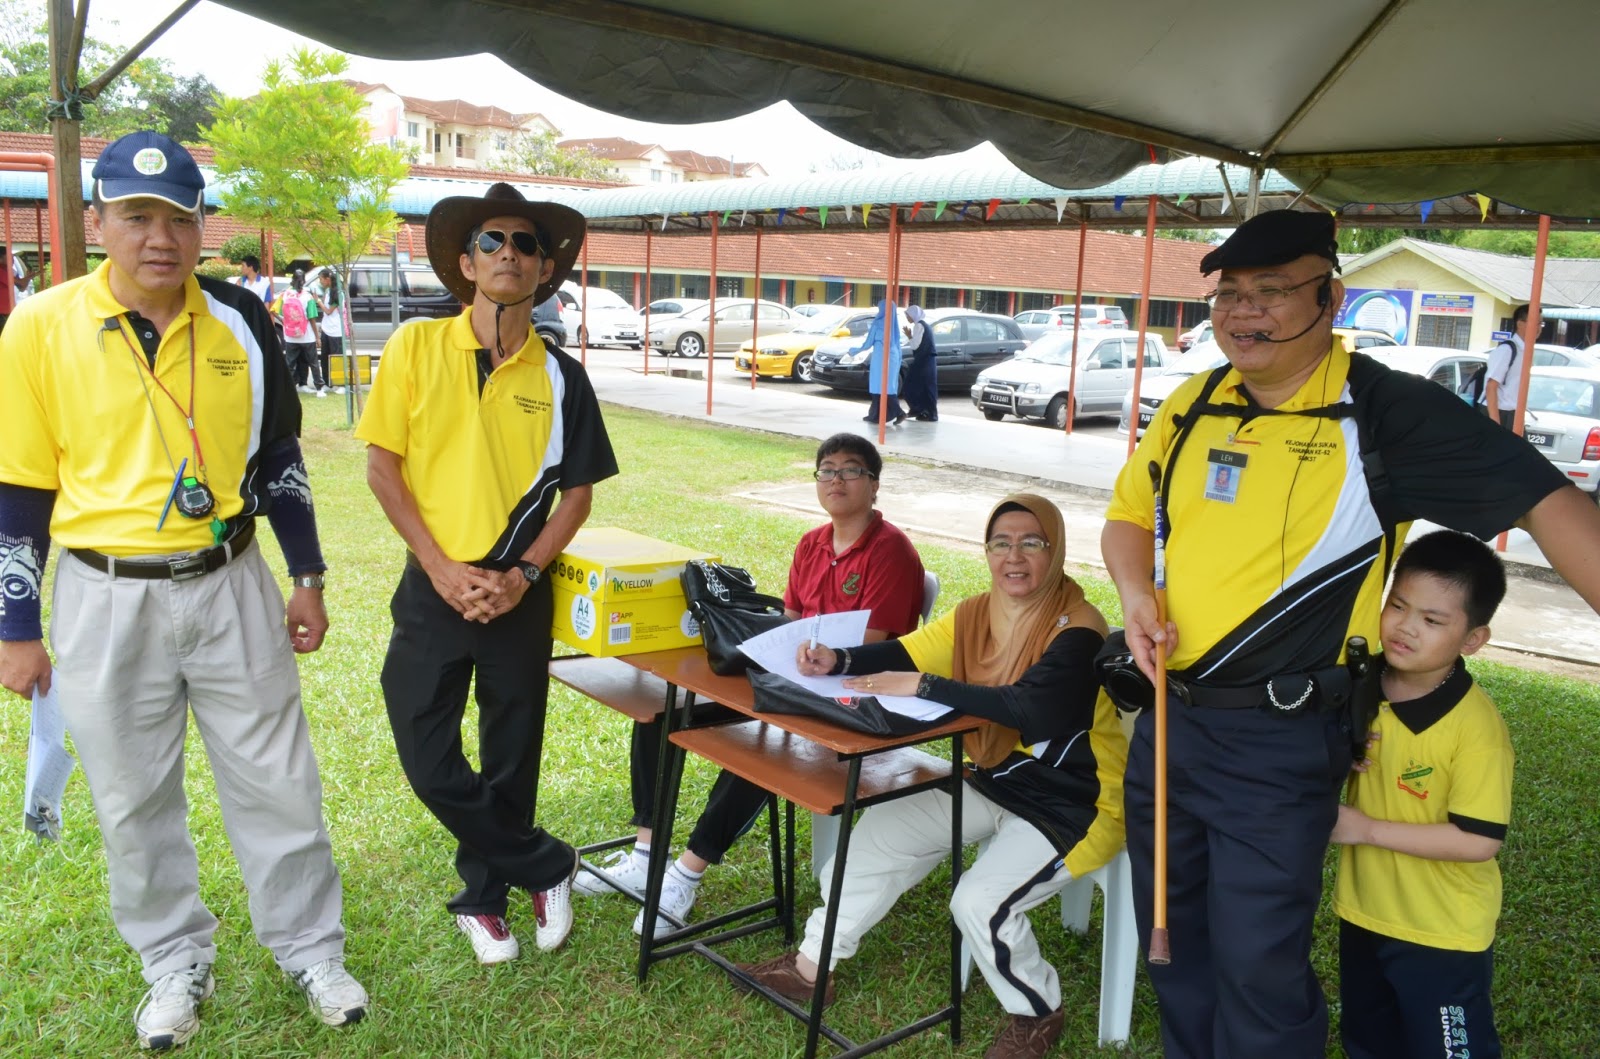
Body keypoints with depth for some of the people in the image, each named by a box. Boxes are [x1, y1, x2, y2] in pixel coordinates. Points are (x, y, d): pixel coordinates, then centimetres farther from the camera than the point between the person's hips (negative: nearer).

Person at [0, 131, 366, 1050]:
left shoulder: (240, 321, 0)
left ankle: (311, 950, 28)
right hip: (106, 600, -1)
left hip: (230, 586, 1)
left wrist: (307, 577, 7)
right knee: (134, 801, 11)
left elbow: (278, 455, 9)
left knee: (278, 783, 9)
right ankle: (177, 966, 32)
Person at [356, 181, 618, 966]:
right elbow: (382, 466, -4)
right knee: (429, 760, 1)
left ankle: (483, 897, 34)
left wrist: (522, 575, -10)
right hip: (434, 587, 0)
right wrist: (442, 568, -11)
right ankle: (546, 867, 21)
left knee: (510, 760, 10)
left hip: (518, 593, 1)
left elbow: (578, 492, 3)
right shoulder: (416, 348, -3)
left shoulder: (559, 376, 0)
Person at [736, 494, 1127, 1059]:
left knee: (980, 901, -23)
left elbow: (1027, 707, -37)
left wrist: (922, 686, -38)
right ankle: (810, 966, 19)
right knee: (881, 829, 4)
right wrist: (839, 661, -24)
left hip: (1072, 803, -8)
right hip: (996, 782, 8)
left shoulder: (1077, 628, -22)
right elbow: (903, 653, -4)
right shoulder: (977, 615, 1)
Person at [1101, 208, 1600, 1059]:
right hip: (1169, 715, 6)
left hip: (1280, 742, -6)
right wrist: (1135, 593, -3)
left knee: (1258, 969, 1)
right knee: (1171, 939, 20)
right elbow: (1129, 515, 17)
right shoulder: (1191, 406, 5)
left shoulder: (1385, 412, -12)